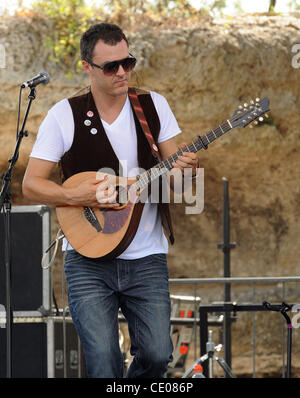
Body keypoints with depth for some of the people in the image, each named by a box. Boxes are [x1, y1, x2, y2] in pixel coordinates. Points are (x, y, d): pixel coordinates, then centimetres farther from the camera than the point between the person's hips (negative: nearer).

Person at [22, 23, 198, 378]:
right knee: (103, 361, -15)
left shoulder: (153, 106, 5)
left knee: (157, 355, -7)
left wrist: (184, 168, -18)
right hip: (88, 259, -2)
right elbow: (31, 185, -1)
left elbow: (174, 167, 6)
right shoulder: (64, 116, -2)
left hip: (147, 258, 2)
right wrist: (78, 196, -18)